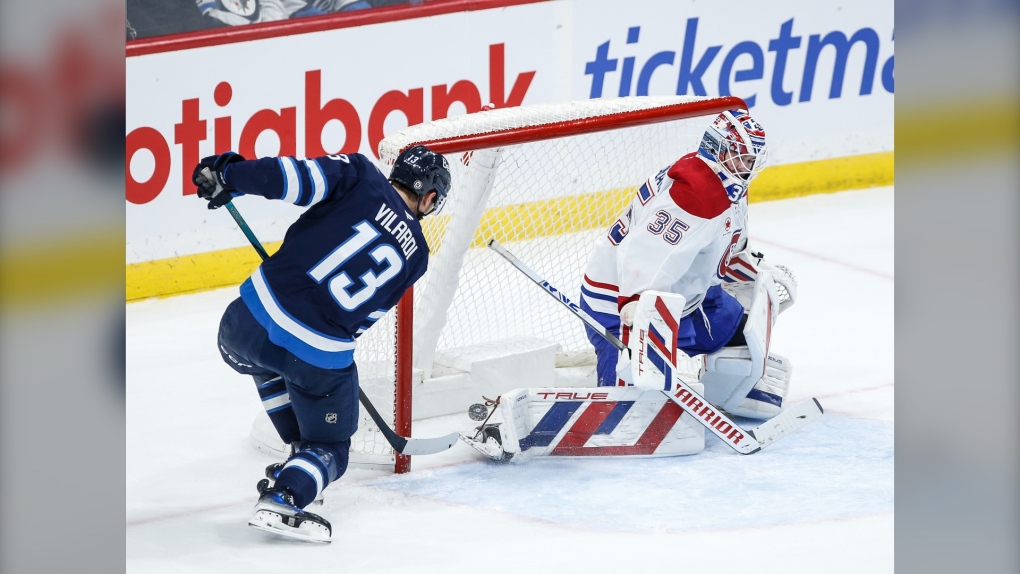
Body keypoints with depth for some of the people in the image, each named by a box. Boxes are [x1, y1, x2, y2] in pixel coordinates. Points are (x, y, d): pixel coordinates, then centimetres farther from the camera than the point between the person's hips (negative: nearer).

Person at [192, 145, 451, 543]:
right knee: (329, 449, 20)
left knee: (271, 365, 38)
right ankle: (283, 499, -9)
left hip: (249, 323, 1)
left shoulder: (362, 178, 4)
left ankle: (301, 456, 37)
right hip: (323, 358, -1)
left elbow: (299, 178, -12)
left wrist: (230, 174, -3)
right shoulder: (415, 254, 12)